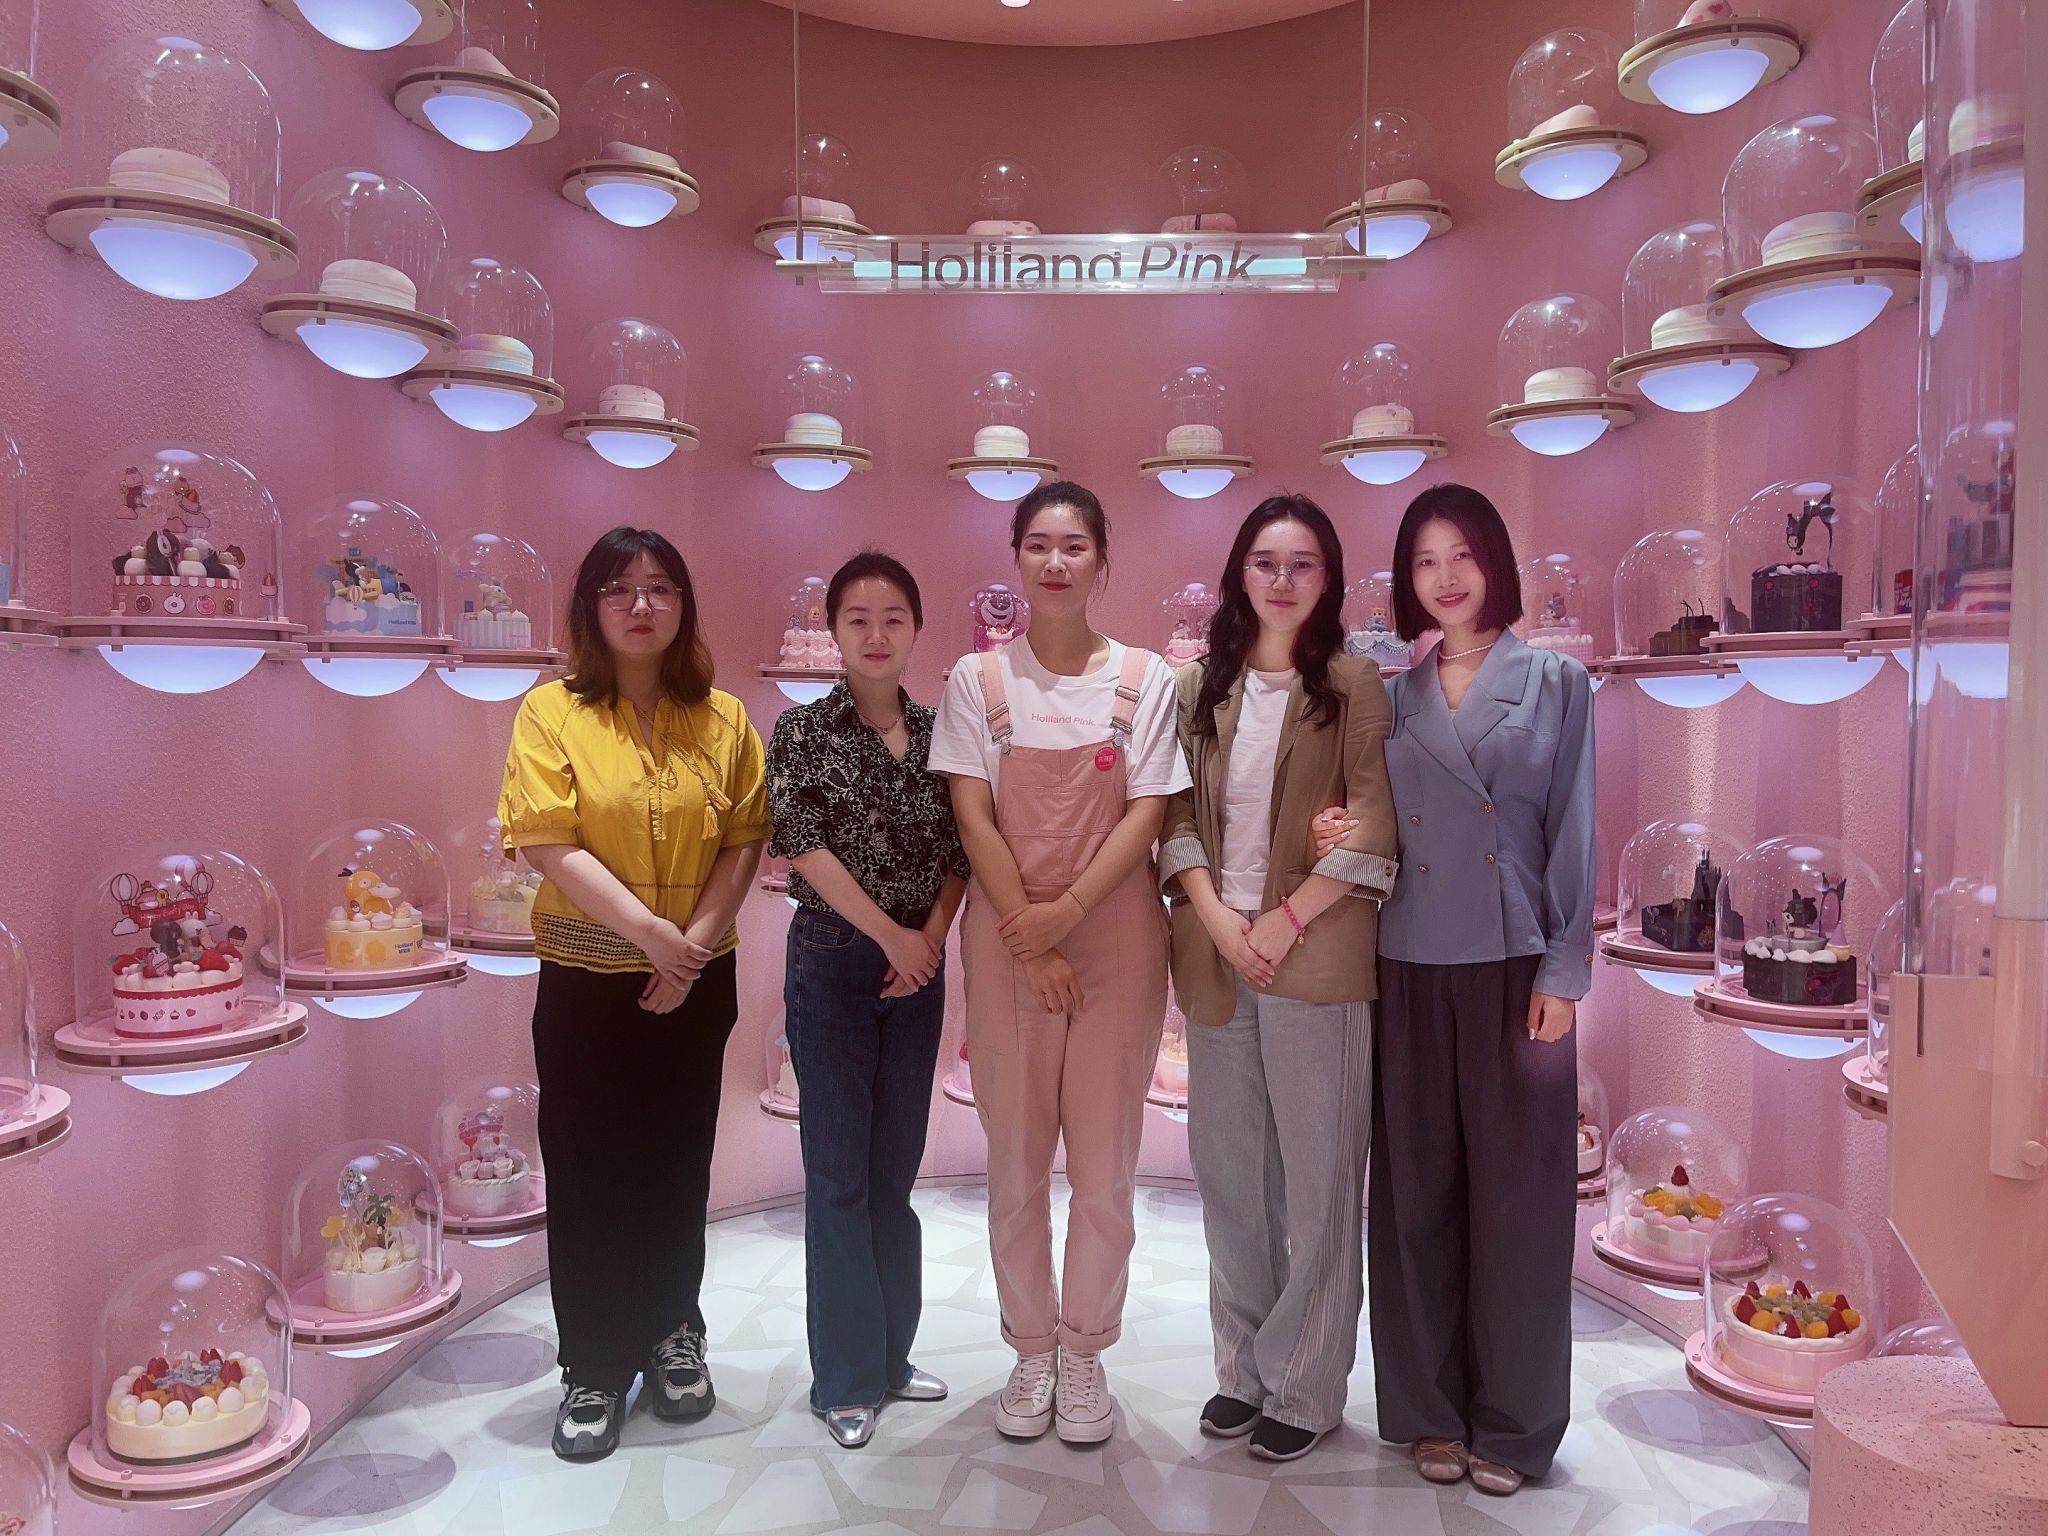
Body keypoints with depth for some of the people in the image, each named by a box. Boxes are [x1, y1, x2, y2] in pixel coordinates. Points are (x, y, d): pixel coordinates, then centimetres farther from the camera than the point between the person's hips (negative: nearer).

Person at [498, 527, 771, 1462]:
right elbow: (550, 846, -13)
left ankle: (672, 1335, 33)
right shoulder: (552, 712, -5)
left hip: (697, 982, 2)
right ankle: (594, 1370, 22)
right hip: (586, 981, -2)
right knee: (587, 1172, 7)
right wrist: (650, 930, -20)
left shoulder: (723, 719, 3)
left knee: (679, 1166, 14)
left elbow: (744, 842, -1)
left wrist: (697, 942, -13)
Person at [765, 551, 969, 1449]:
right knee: (839, 1172, 3)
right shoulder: (802, 732, -4)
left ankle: (891, 1352, 28)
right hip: (833, 962, -3)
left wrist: (932, 936, -10)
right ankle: (846, 1378, 16)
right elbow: (806, 845, -12)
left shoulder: (937, 732, 5)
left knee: (896, 1166, 12)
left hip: (918, 965, 3)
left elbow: (958, 852, 4)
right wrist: (890, 933, -15)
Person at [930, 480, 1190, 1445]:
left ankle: (1084, 1354, 24)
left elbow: (1148, 812, -3)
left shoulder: (1144, 678, 3)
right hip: (1006, 946, 0)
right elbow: (973, 818, -3)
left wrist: (1067, 912, -14)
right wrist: (1029, 941, -10)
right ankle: (1030, 1352, 25)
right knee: (1016, 1159, 8)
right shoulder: (978, 679, 3)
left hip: (1117, 940, 0)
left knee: (1104, 1161, 6)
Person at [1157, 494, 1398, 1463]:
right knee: (1228, 1170, 13)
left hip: (1316, 958, -4)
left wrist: (1284, 921, -13)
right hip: (1214, 956, 4)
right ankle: (1243, 1365, 29)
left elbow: (1372, 828, -7)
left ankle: (1306, 1386, 20)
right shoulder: (1200, 686, 10)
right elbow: (1176, 814, 6)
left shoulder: (1353, 685, -1)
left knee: (1317, 1176, 4)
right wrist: (1215, 915, -8)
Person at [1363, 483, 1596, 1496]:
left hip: (1515, 966, -2)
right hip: (1412, 969, 2)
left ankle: (1513, 1422, 19)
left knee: (1517, 1190, 4)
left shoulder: (1554, 683, 3)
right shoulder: (1393, 698, 9)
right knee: (1417, 1190, 8)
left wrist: (1562, 972, -7)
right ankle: (1430, 1409, 23)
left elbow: (1572, 833, -1)